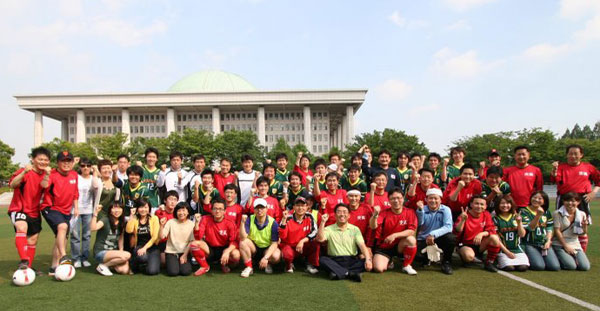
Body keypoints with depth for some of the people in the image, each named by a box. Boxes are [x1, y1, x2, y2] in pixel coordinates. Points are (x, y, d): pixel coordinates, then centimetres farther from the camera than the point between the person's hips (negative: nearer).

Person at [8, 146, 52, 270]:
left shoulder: (45, 174, 5)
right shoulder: (24, 171, -12)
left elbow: (44, 186, -15)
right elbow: (12, 184, -29)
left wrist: (47, 174, -30)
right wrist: (24, 172, -43)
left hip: (34, 212, 6)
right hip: (19, 209, -6)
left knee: (33, 240, 12)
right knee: (22, 228, -35)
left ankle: (28, 268, 26)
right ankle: (23, 261, -40)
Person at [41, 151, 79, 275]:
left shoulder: (74, 175, 3)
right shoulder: (53, 175, -14)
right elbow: (44, 187, -35)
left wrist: (76, 207, 13)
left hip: (66, 211, 7)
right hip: (50, 208, -7)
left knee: (61, 238, 10)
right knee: (62, 226, -33)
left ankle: (54, 267, 20)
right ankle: (63, 257, -33)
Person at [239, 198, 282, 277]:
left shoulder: (273, 222, -15)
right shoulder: (249, 219, -12)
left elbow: (274, 243, -16)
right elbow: (243, 238, -24)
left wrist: (266, 258, -28)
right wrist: (242, 222, -37)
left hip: (267, 248, -1)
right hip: (253, 248, 1)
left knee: (276, 256, -32)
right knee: (243, 242, -28)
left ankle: (269, 264, 5)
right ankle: (249, 267, -11)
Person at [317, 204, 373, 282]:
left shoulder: (355, 229, 7)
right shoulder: (329, 229, 5)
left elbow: (362, 245, -5)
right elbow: (320, 239, -14)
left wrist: (368, 259, -23)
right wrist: (323, 222, -21)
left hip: (352, 261, 1)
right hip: (334, 261, -1)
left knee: (367, 263, -26)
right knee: (322, 260, -31)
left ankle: (338, 273, -32)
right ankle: (350, 273, -34)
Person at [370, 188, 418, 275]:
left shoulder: (410, 212, -6)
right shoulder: (384, 213, -7)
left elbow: (412, 231, -16)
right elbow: (373, 227, -22)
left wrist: (394, 235, -26)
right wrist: (375, 215, -41)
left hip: (400, 246, 1)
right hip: (384, 247, 0)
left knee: (411, 239, -31)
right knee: (378, 268, -23)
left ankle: (406, 265, -8)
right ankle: (388, 261, 15)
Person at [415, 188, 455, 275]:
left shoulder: (445, 210, -5)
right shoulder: (423, 209, -1)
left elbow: (448, 227, -20)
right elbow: (419, 225, -16)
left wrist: (433, 234, -31)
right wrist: (420, 210, -26)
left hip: (438, 240, -1)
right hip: (423, 240, 1)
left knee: (451, 237, -31)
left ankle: (446, 263, -4)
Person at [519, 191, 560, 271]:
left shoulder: (546, 212, 14)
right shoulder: (524, 211, -2)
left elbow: (550, 228, 12)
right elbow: (530, 228, -12)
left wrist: (548, 241, -2)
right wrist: (538, 215, -22)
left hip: (544, 244, 5)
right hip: (530, 244, -4)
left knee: (555, 267, -12)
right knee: (539, 266, -23)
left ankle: (542, 258, 17)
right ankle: (527, 261, 9)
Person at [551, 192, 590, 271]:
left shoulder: (581, 214, 5)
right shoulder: (558, 214, -8)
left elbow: (583, 233, 10)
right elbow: (557, 231, -9)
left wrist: (584, 226, -12)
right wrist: (565, 246, -10)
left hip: (575, 244, 5)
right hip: (560, 244, -5)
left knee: (585, 267, -14)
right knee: (571, 266, -23)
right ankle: (557, 260, 8)